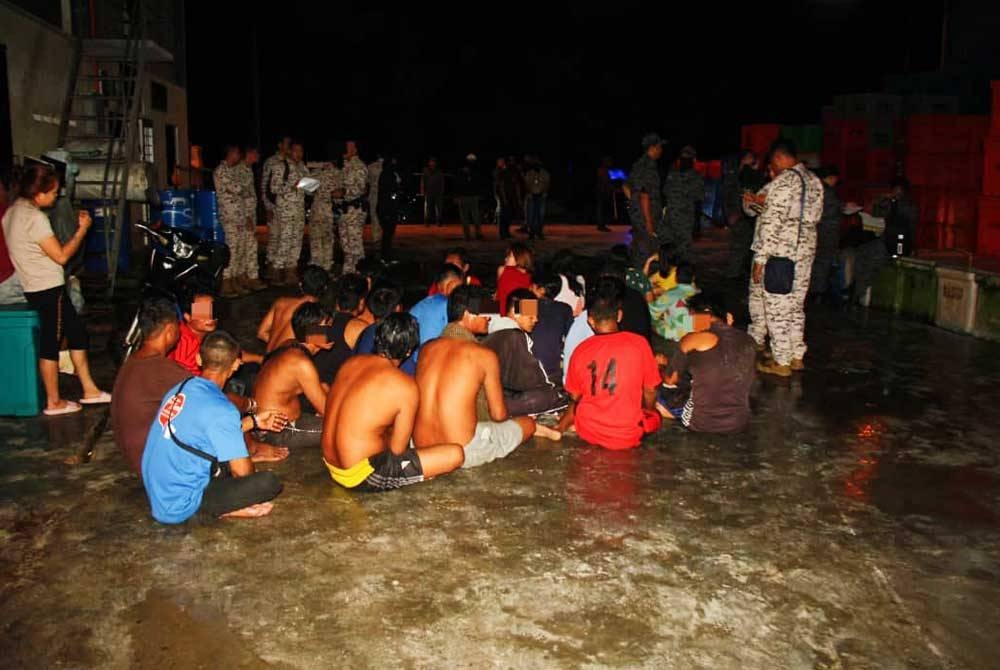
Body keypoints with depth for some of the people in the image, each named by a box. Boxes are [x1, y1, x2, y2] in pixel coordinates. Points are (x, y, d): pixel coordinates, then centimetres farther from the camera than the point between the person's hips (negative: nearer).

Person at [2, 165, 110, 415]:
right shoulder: (35, 218, -20)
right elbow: (61, 255, -19)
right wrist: (83, 229, -10)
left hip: (33, 287, 10)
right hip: (48, 289, -10)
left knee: (77, 331, 14)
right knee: (51, 344, 0)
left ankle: (89, 390, 18)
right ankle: (54, 402, 10)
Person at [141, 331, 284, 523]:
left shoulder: (179, 390, 5)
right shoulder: (220, 410, -21)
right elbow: (242, 471, -17)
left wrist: (254, 420, 28)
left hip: (157, 497, 9)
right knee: (268, 482, -16)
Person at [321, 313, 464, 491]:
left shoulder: (352, 362, 3)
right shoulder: (406, 387, -17)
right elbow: (397, 450, -9)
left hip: (331, 465, 8)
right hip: (361, 476, -8)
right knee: (456, 454, -8)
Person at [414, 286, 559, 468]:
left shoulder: (427, 348, 5)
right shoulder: (485, 356, -8)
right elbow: (499, 415, 0)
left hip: (421, 449, 5)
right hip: (463, 453, -5)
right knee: (527, 422, 18)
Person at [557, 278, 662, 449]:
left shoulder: (581, 350, -6)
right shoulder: (639, 343, -10)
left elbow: (575, 397, 4)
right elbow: (650, 392, 0)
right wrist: (647, 412, 21)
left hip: (588, 433, 2)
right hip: (628, 436, -2)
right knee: (655, 415, 26)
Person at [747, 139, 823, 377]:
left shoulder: (784, 181, -15)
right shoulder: (814, 181, 11)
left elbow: (772, 223, -19)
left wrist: (760, 259, -15)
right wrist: (764, 201, 8)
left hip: (779, 254, -8)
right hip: (805, 252, 9)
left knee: (777, 307, 1)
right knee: (796, 305, 17)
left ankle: (781, 362, 7)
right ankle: (796, 356, 25)